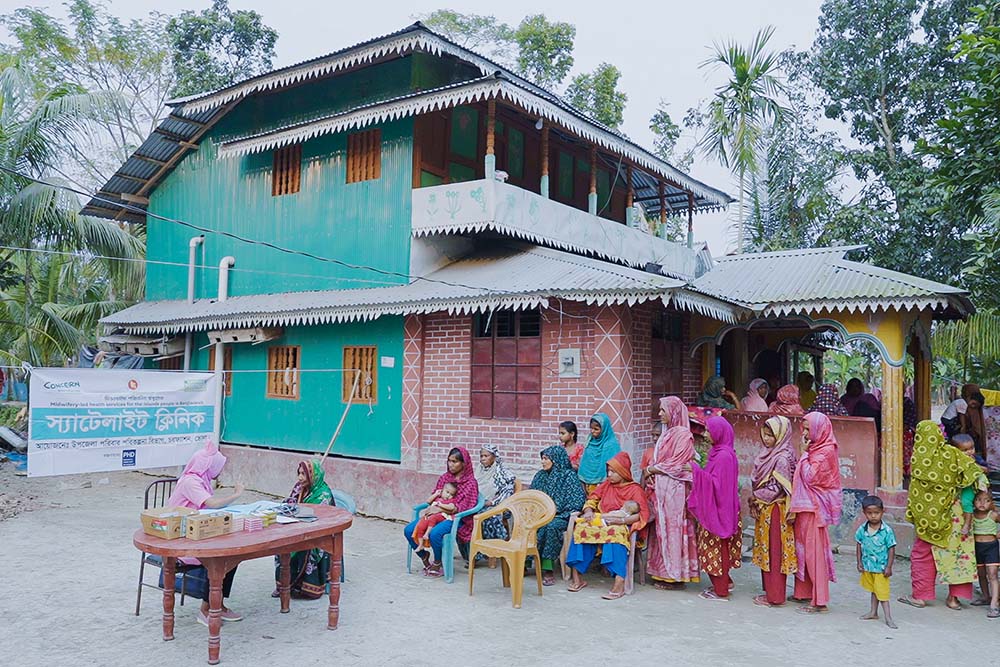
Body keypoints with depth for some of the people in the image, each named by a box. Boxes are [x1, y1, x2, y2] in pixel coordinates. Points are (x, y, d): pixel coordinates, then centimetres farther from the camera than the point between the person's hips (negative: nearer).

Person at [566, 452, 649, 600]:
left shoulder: (635, 489, 1)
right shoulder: (606, 484, 17)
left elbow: (643, 514, -11)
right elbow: (592, 498, 21)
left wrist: (621, 520, -24)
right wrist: (588, 511, -3)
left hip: (621, 526, -5)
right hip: (600, 522, 5)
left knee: (615, 532, -40)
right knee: (581, 528, -25)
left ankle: (619, 584, -46)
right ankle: (577, 578, -22)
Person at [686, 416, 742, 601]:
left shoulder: (724, 455, -20)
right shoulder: (718, 452, 9)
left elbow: (717, 483, -23)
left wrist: (696, 470, -22)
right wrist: (696, 471, 5)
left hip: (719, 509, -9)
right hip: (712, 508, 9)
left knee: (717, 548, 1)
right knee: (716, 548, 16)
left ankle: (721, 591, 12)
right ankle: (723, 582, 28)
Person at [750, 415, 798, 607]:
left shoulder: (783, 458, -16)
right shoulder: (768, 453, 10)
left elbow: (777, 487, -20)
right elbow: (757, 481, 14)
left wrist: (756, 498, -10)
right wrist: (755, 503, 4)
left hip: (775, 510, -9)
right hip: (764, 510, 9)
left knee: (774, 552, -1)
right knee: (765, 552, 14)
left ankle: (775, 597, 8)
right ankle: (770, 591, 24)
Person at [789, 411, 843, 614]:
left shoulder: (826, 451, -14)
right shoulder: (814, 449, 12)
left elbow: (810, 477, -19)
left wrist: (804, 453, -13)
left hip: (815, 508, -9)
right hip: (805, 506, 9)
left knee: (814, 550, -4)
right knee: (804, 548, 13)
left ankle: (819, 600, 2)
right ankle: (804, 592, 23)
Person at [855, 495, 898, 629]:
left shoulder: (887, 530, -17)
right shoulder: (862, 529, -6)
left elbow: (891, 549, -11)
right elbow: (859, 546, 5)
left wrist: (889, 567, -12)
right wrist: (859, 562, 2)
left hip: (881, 567, -4)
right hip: (867, 566, 4)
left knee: (882, 592, -1)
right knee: (873, 590, 19)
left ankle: (888, 617, 7)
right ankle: (873, 612, 31)